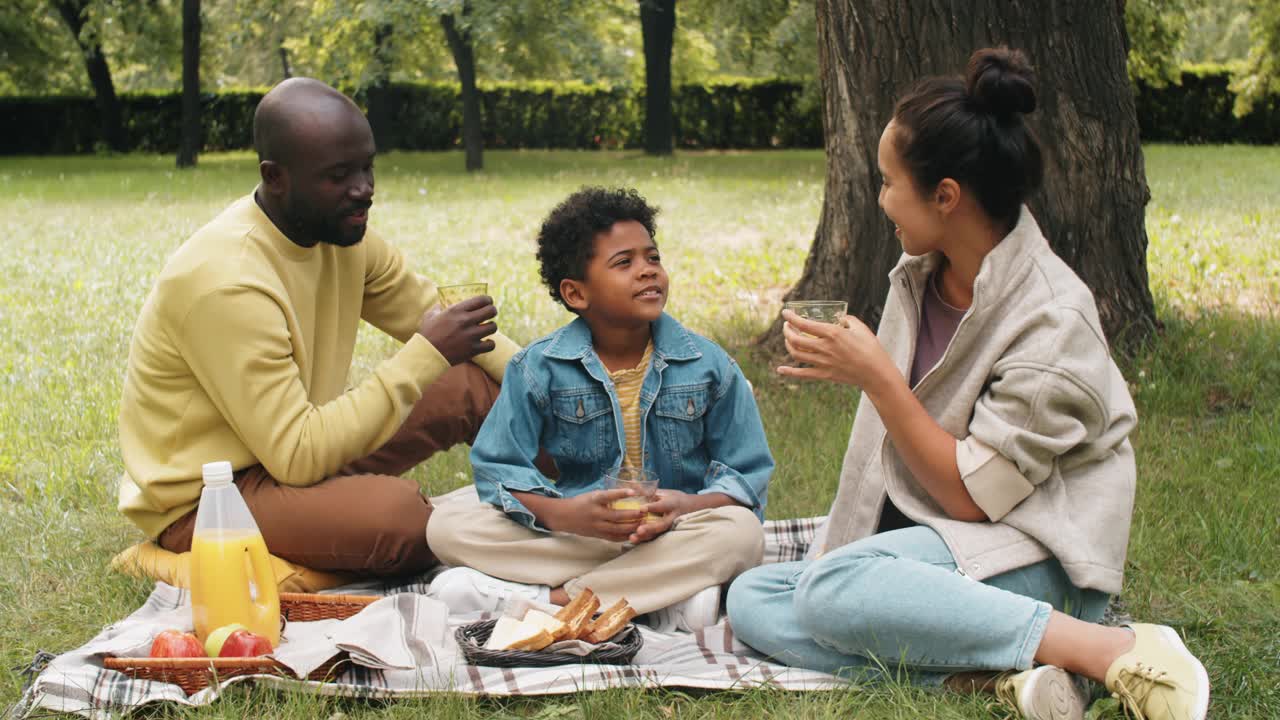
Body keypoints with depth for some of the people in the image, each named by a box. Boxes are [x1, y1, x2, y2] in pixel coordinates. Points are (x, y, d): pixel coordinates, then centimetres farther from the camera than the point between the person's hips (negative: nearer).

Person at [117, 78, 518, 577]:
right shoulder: (224, 283, -30)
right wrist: (425, 356, -31)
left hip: (291, 450, 8)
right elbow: (299, 457, -31)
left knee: (483, 383, -2)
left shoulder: (340, 229, -4)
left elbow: (432, 317, 8)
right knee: (396, 512, -33)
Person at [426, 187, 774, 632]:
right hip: (572, 537, 0)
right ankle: (664, 593, -27)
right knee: (448, 529, -22)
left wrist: (690, 505, -22)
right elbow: (497, 469, -5)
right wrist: (561, 513, -25)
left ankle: (550, 595, -28)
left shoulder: (710, 366, 0)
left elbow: (747, 478, 0)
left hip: (672, 534, 0)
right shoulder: (539, 368, -2)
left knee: (740, 532, -33)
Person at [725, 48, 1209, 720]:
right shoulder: (918, 276, 5)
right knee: (751, 599, -12)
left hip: (1028, 557, -8)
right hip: (920, 535, 8)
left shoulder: (1052, 321, -18)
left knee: (833, 588, -33)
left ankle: (1115, 650, -27)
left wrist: (875, 376, -20)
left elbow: (974, 495, -18)